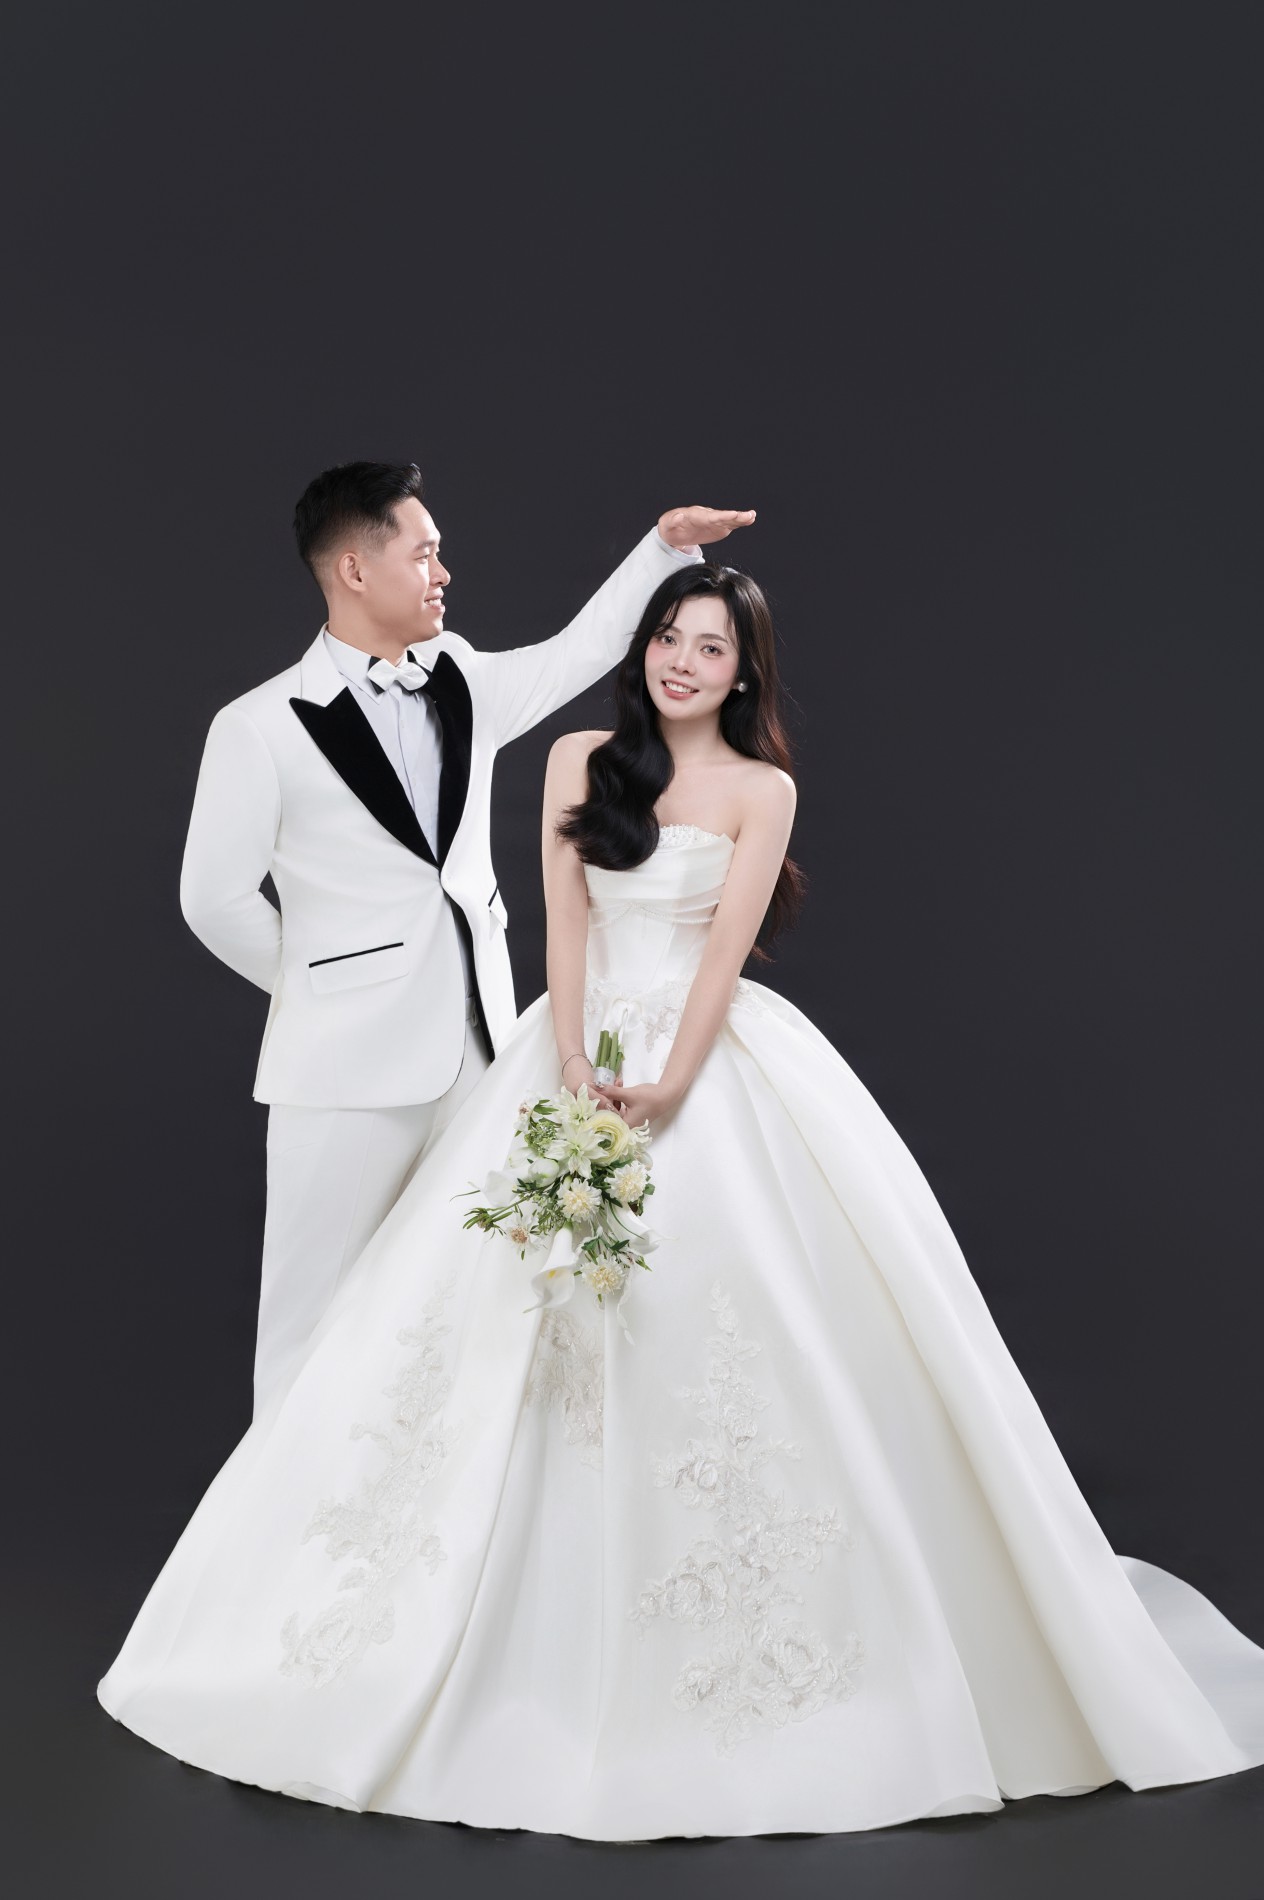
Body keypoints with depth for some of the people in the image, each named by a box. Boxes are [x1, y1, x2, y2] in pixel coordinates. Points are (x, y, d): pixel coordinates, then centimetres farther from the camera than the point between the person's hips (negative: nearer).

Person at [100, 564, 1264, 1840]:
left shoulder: (762, 789, 0)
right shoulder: (579, 762, 8)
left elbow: (725, 949, -7)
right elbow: (565, 928, 2)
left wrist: (664, 1089, -17)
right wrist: (574, 1078, -9)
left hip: (716, 1066, -3)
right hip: (584, 1049, 3)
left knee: (726, 1327, -7)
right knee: (553, 1333, 1)